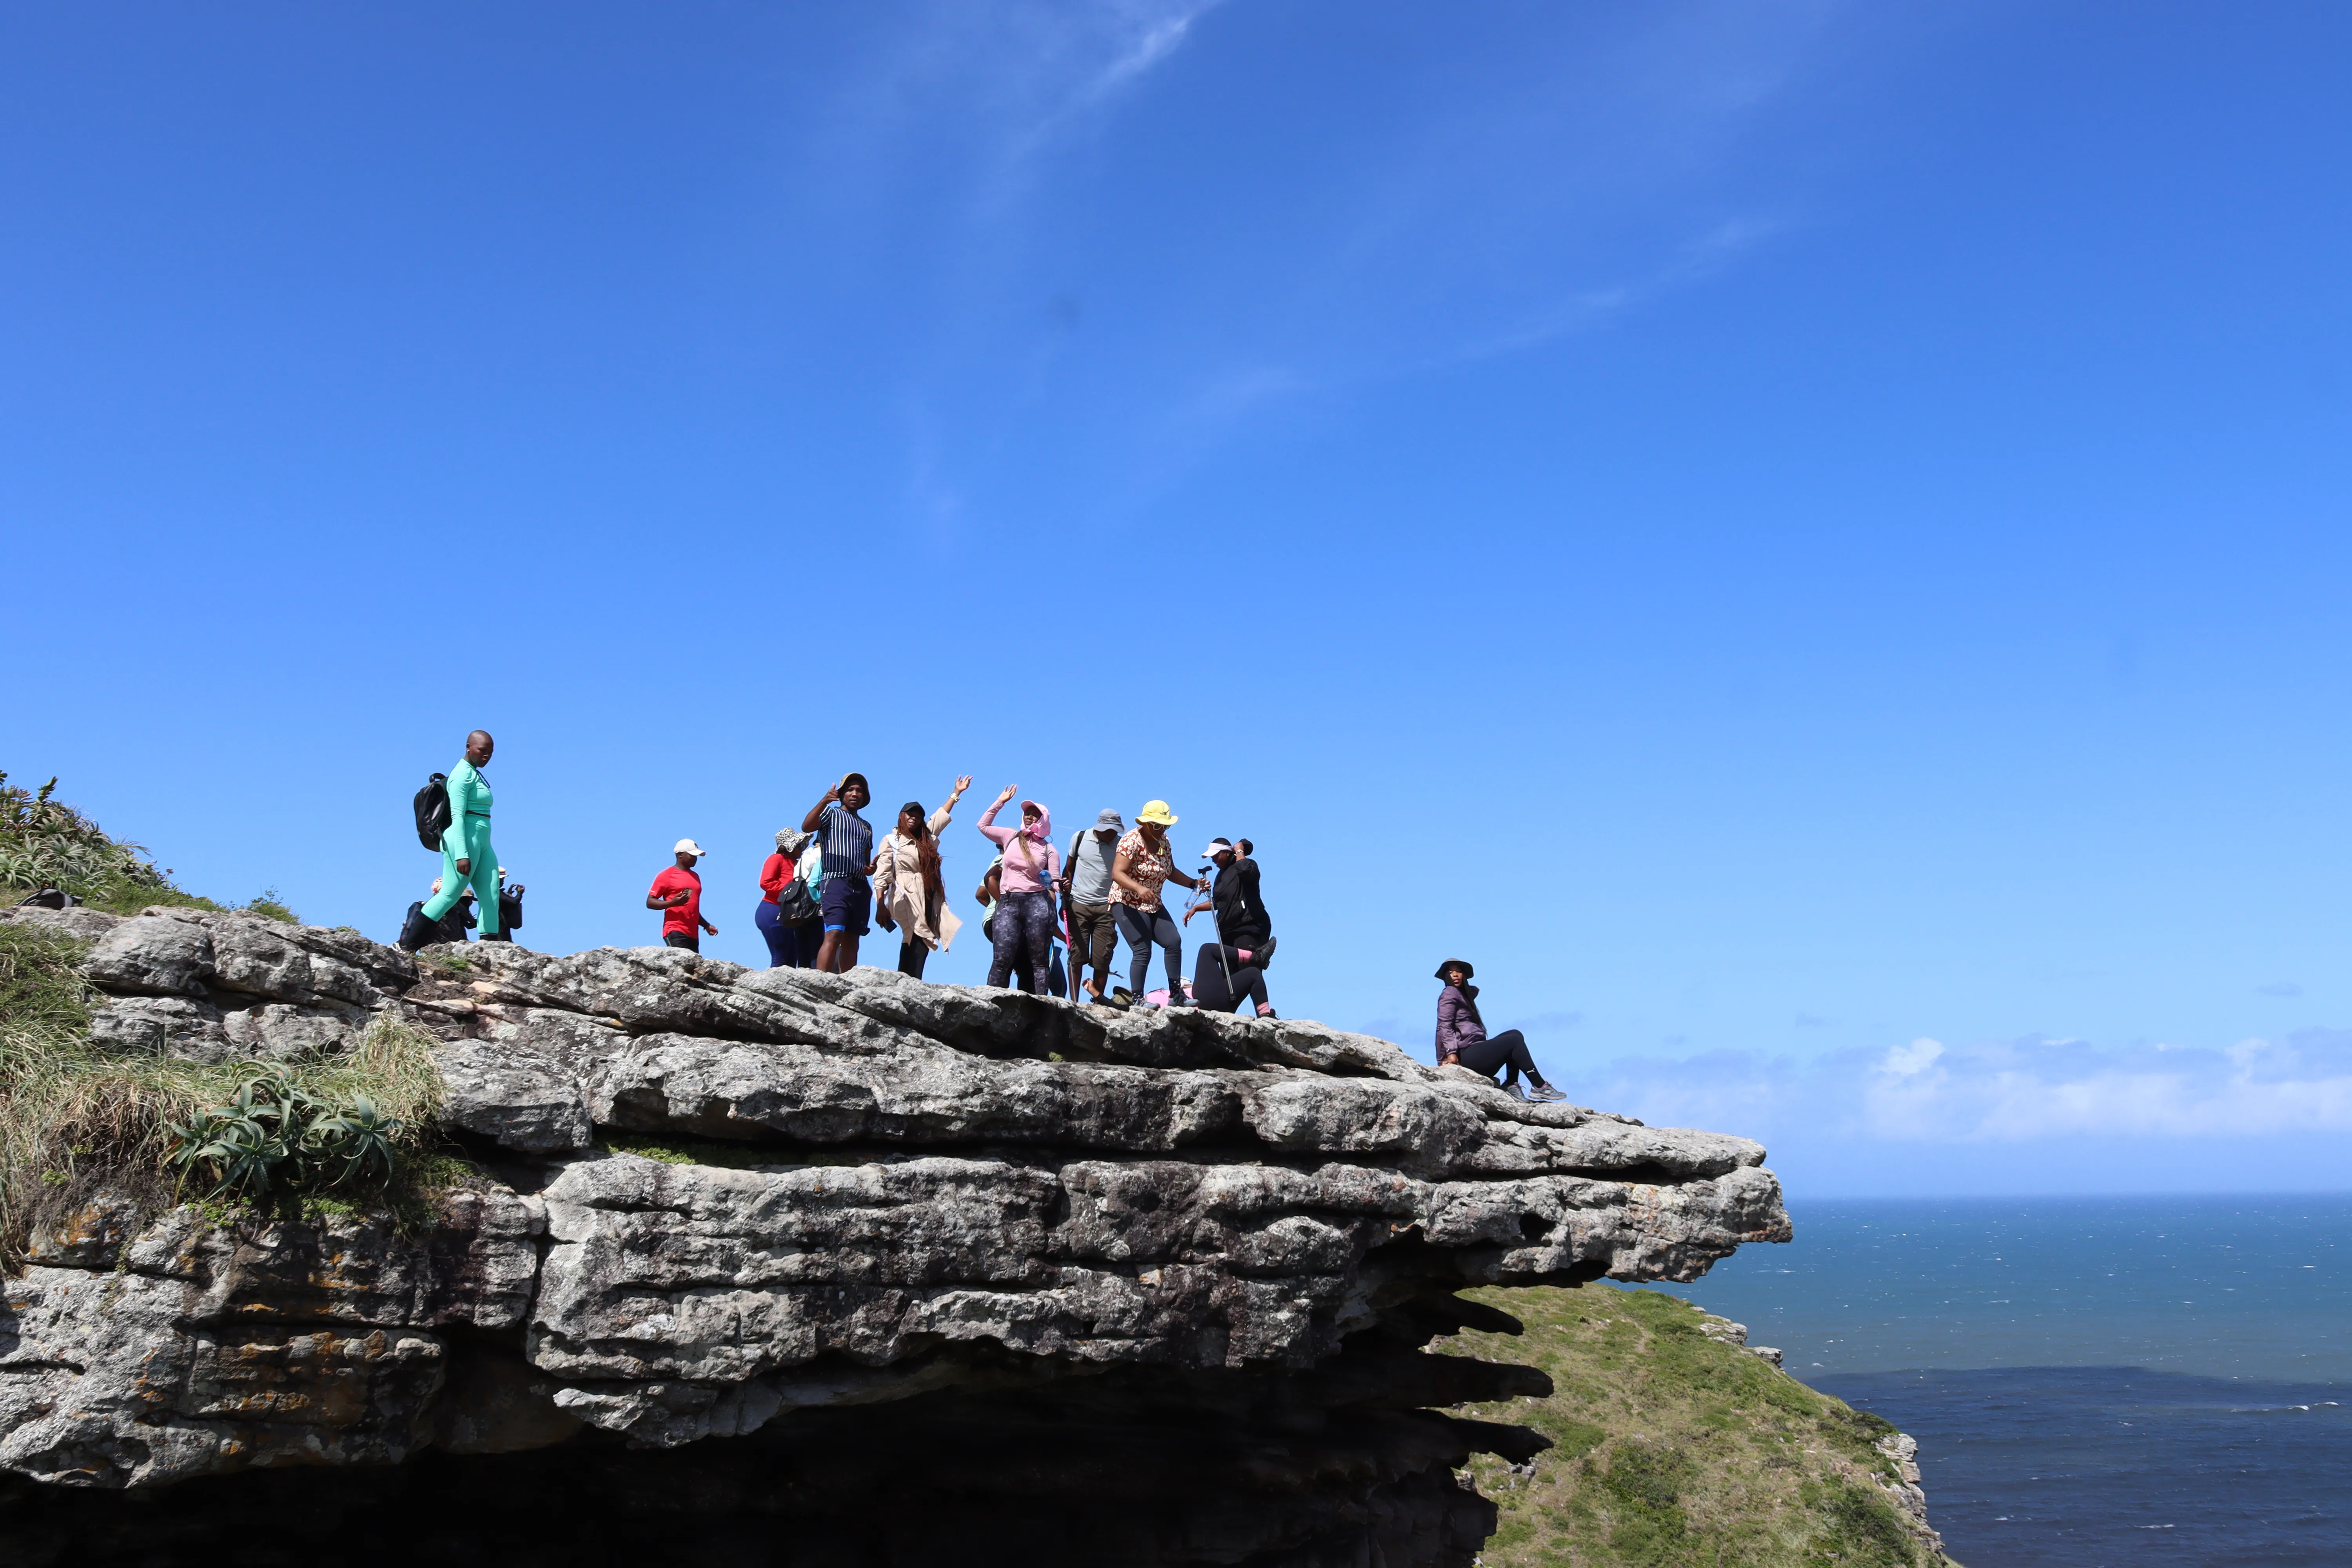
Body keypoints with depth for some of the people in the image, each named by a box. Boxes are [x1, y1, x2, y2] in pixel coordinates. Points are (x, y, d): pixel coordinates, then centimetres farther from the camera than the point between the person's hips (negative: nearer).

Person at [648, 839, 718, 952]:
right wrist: (672, 903, -20)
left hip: (693, 934, 7)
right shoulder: (667, 875, -1)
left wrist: (706, 925, 25)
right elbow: (650, 902, -5)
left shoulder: (695, 877, 22)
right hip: (675, 931, -7)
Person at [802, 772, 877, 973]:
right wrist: (824, 801, -25)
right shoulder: (831, 813, 7)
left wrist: (870, 869, 6)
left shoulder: (866, 827, 25)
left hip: (861, 886, 7)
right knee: (834, 934, -22)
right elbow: (806, 827, -13)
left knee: (852, 941, 4)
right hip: (837, 881, -7)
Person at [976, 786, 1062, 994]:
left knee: (1039, 960, -1)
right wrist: (1000, 802, 19)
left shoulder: (1049, 849, 10)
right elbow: (983, 825, 21)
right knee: (1002, 959, -10)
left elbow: (1055, 883, 8)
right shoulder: (1011, 837, 15)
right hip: (1008, 903, 1)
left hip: (1037, 903, -1)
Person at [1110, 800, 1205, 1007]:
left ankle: (1176, 995, 1)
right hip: (1128, 905, -8)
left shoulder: (1164, 841, 8)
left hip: (1154, 906, 8)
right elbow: (1117, 873, -26)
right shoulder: (1132, 841, -17)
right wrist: (1140, 889, -42)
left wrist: (1194, 883, 3)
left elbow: (1171, 872, 18)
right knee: (1142, 952, -15)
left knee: (1174, 942, -4)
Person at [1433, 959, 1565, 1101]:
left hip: (1474, 1052, 9)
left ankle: (1511, 1085, -8)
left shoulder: (1464, 994, 28)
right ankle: (1540, 1087, -14)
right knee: (1515, 1040, -11)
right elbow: (1445, 1026, -14)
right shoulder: (1449, 994, -3)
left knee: (1515, 1034, 6)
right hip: (1466, 1054, -9)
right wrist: (1451, 1053, -26)